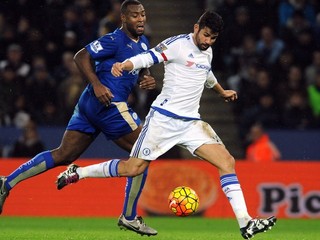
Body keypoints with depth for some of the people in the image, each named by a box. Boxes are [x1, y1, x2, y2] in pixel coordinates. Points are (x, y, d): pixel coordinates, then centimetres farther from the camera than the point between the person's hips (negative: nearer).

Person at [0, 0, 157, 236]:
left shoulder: (143, 42, 17)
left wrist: (147, 79, 7)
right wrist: (97, 84, -21)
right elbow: (81, 56, -11)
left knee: (63, 155, 9)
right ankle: (129, 217, -2)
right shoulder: (115, 40, -11)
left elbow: (140, 69, 30)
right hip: (108, 103, -10)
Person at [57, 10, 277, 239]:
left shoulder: (207, 52, 14)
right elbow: (148, 57, -20)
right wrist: (124, 65, -40)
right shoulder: (178, 44, -9)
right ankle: (77, 172, 15)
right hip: (163, 118, -6)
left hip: (191, 123, 6)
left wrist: (222, 92, 53)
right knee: (134, 168, -7)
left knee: (227, 162, -9)